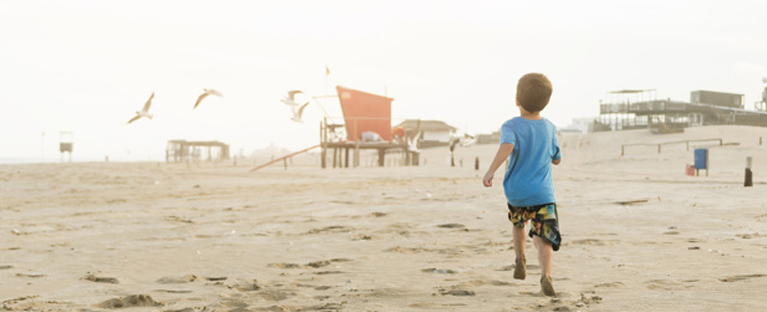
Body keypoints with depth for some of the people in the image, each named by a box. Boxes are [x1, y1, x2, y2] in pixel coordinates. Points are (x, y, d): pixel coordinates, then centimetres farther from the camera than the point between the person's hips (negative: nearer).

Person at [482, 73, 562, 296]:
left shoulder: (511, 126, -9)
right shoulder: (549, 128, 3)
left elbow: (507, 146, -30)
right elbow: (556, 159, 14)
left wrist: (491, 170, -37)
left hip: (515, 191, 0)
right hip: (542, 193, 0)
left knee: (518, 223, 33)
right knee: (544, 239, -8)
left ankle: (519, 259, 34)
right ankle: (546, 274, -31)